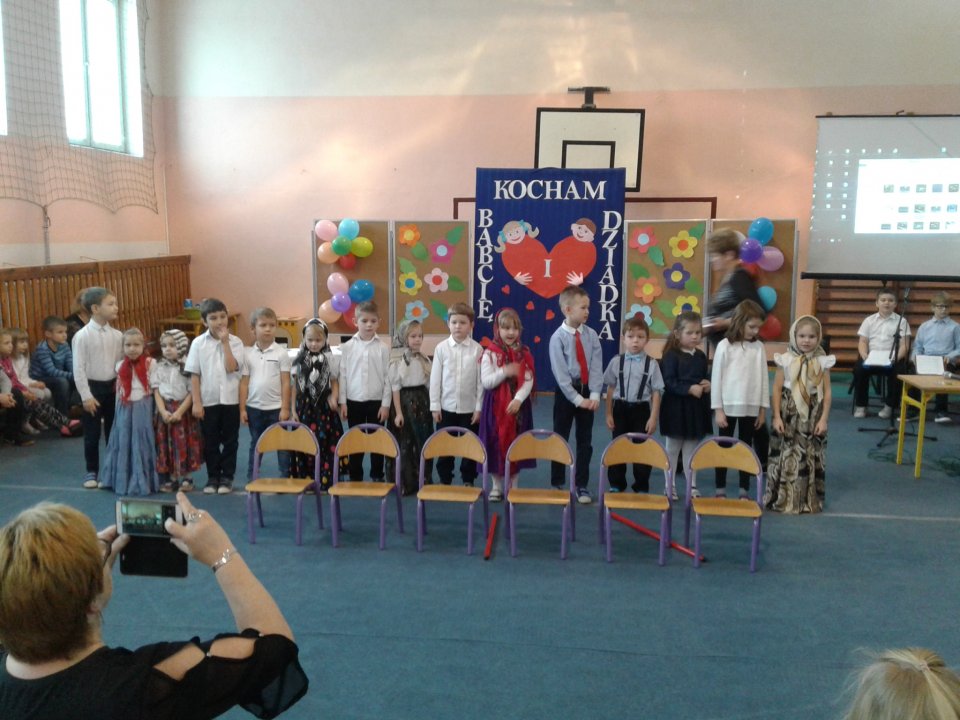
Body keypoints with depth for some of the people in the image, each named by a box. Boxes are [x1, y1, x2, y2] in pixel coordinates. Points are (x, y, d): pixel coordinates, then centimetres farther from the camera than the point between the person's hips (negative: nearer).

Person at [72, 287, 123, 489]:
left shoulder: (117, 335, 0)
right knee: (92, 434, 5)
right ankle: (91, 472, 20)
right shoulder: (82, 336, -12)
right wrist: (86, 396, -14)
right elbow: (78, 369, -11)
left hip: (112, 387, 4)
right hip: (92, 387, -4)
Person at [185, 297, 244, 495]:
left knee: (230, 440, 9)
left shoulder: (235, 342, -4)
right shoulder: (198, 343, -2)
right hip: (208, 401, 0)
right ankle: (213, 477, 24)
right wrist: (196, 402, -5)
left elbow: (231, 367, -18)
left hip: (230, 400, 0)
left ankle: (227, 476, 21)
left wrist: (225, 342, -16)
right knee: (210, 441, 11)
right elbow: (194, 375, -2)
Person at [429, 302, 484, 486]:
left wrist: (479, 407, -5)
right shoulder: (441, 347, -3)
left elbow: (480, 381, -4)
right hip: (446, 407, 1)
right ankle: (445, 481, 23)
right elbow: (435, 378, -1)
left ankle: (468, 481, 25)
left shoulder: (477, 349, -6)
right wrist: (435, 406, -3)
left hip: (470, 408, -1)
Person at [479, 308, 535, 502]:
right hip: (496, 406, -2)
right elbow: (485, 382, -11)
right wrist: (505, 372, -24)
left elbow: (529, 381, -5)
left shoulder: (524, 353, 1)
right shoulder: (490, 354, -5)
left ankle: (513, 486, 21)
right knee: (496, 445, 4)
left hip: (518, 406, 2)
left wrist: (518, 399, -20)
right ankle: (496, 486, 20)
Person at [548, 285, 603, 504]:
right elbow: (560, 373, -15)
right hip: (566, 392, -3)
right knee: (560, 438, 7)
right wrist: (577, 399, -18)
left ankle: (582, 486, 17)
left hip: (587, 391, 3)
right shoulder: (558, 337, -11)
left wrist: (594, 395, -16)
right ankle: (557, 485, 19)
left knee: (585, 441, 8)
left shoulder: (591, 335, -2)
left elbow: (596, 367, -5)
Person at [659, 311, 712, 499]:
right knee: (672, 448, 8)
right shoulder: (671, 355, -11)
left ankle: (692, 485, 22)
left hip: (696, 408, 5)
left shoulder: (701, 356, 7)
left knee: (692, 448, 13)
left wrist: (707, 384, -3)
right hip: (676, 408, -5)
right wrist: (689, 389, -24)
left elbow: (706, 377, 19)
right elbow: (668, 382, -17)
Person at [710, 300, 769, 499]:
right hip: (728, 406, -2)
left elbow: (763, 378, 6)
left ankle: (744, 491, 17)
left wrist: (763, 408, 5)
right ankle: (720, 490, 14)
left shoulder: (759, 348, 2)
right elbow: (716, 378, -5)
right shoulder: (725, 346, -6)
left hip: (751, 408, 3)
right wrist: (718, 409, -7)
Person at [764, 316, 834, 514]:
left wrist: (823, 418, -3)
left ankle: (810, 501, 19)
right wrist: (777, 416, -7)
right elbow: (777, 389, -3)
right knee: (786, 456, 2)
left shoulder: (822, 362, -1)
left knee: (811, 458, 7)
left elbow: (827, 391, 2)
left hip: (812, 417, 2)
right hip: (789, 415, -1)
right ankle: (782, 500, 12)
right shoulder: (786, 359, -5)